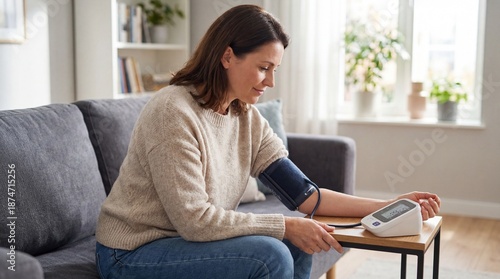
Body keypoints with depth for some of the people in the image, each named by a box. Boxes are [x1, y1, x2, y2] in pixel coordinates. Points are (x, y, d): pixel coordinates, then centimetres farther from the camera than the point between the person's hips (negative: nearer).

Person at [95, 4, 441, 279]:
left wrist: (387, 207, -8)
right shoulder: (174, 111, -23)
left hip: (188, 239, 7)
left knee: (297, 244, -1)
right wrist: (286, 226, -24)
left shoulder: (247, 118, 0)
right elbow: (194, 219, -26)